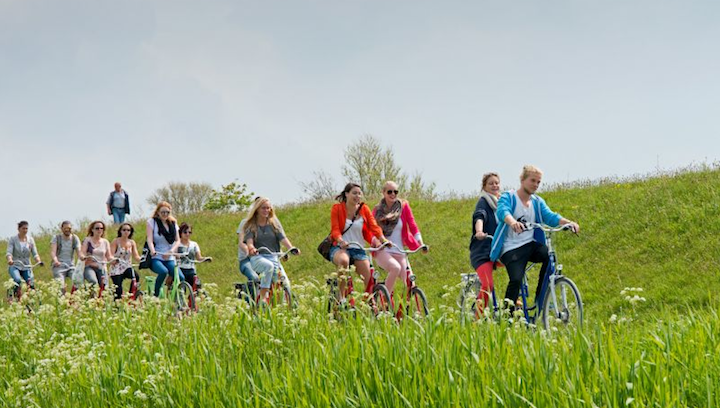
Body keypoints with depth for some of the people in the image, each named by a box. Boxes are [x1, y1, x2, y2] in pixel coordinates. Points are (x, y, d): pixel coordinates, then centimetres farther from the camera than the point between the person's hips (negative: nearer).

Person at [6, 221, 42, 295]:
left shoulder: (30, 240, 4)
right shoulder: (13, 239, -3)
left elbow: (35, 253, 1)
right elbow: (9, 252, -12)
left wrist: (38, 261, -21)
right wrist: (9, 259, -35)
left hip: (26, 266, 2)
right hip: (14, 265, -2)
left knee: (31, 284, -15)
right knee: (17, 280, -31)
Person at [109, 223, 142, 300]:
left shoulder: (132, 243, 8)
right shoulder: (115, 241, -2)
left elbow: (136, 257, 2)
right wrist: (113, 260, -33)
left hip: (127, 268, 3)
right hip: (116, 269, -3)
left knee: (136, 277, -31)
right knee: (118, 292, -10)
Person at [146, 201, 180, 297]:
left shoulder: (173, 223, 13)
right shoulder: (152, 222, 2)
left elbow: (177, 240, 6)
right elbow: (150, 239, -10)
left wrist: (172, 250, -15)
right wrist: (152, 250, -31)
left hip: (169, 258, 4)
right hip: (155, 258, -4)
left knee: (181, 278, -20)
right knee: (163, 271, -35)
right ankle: (155, 295, -17)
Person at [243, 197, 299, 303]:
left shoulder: (274, 222, 12)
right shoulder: (250, 225, 7)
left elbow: (283, 238, 0)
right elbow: (249, 241, -8)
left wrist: (292, 248, -20)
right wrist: (251, 248, -33)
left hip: (273, 258, 3)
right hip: (257, 258, -3)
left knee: (285, 284, -18)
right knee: (269, 266, -38)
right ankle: (263, 298, -34)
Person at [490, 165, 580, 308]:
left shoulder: (538, 202, 14)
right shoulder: (508, 197, -2)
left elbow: (550, 216, -2)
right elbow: (502, 212, -24)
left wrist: (569, 222, -22)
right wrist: (513, 222, -47)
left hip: (530, 244, 5)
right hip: (511, 248, -5)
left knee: (550, 255, -25)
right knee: (516, 280, -26)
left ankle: (540, 298, -11)